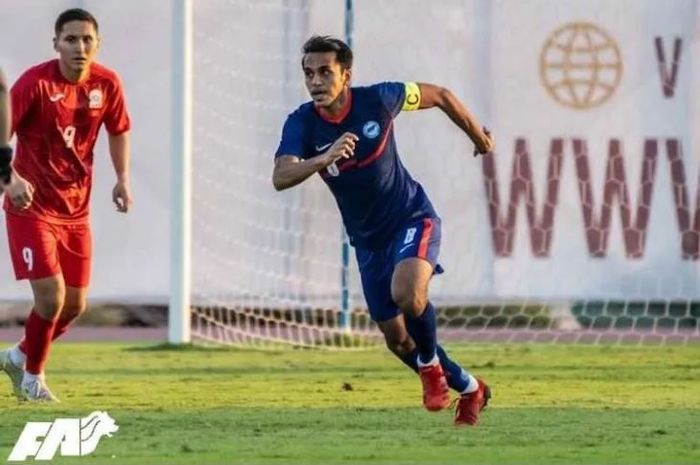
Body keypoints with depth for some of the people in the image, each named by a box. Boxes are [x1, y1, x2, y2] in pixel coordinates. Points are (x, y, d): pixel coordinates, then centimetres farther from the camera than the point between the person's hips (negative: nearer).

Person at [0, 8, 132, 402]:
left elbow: (119, 131, 15)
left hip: (76, 210, 5)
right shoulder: (36, 83, -17)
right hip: (32, 207, -5)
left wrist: (123, 179, 1)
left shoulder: (107, 84, -3)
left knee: (75, 305, 8)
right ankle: (33, 378, 9)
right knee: (51, 295, -14)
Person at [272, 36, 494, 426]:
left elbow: (440, 96, 0)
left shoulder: (377, 100, -18)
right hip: (368, 239, 4)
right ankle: (469, 390, 30)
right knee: (396, 338, 7)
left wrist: (478, 136, 14)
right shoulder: (302, 123, -15)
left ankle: (431, 365, -1)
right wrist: (324, 159, -50)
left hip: (412, 218, -4)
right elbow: (281, 177, -32)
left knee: (407, 294, -32)